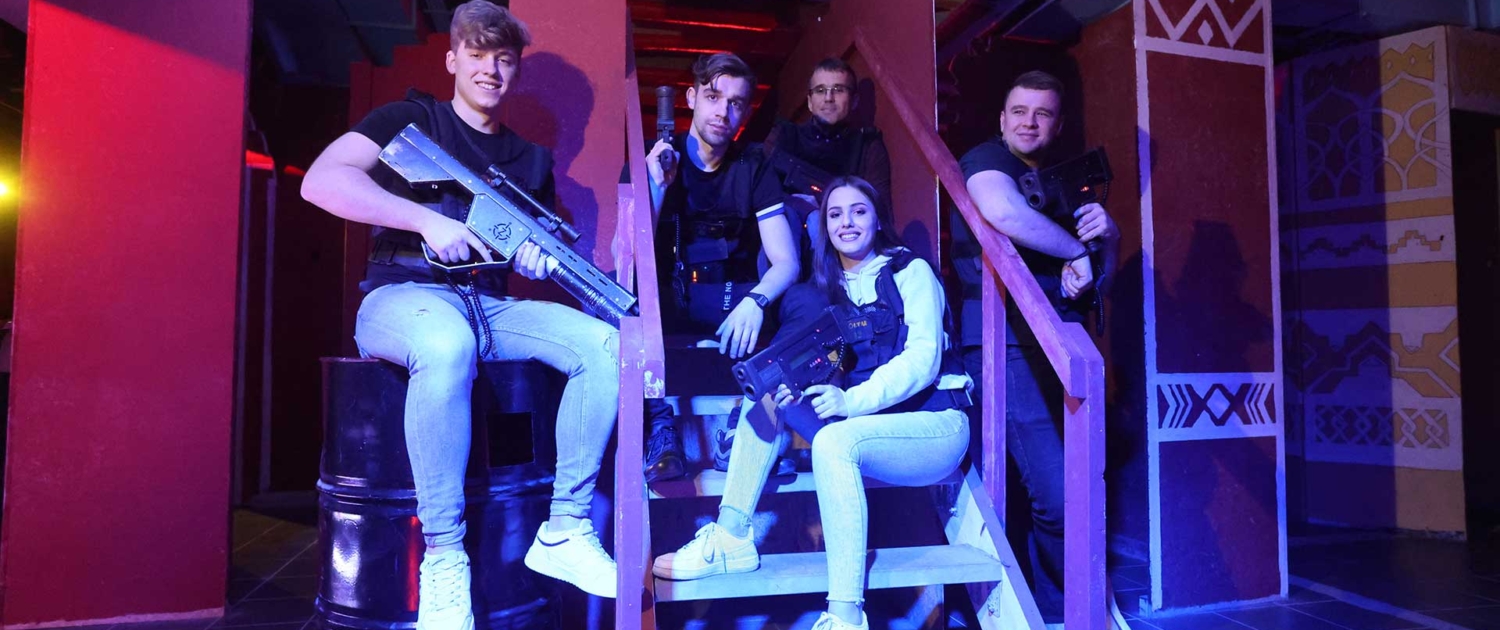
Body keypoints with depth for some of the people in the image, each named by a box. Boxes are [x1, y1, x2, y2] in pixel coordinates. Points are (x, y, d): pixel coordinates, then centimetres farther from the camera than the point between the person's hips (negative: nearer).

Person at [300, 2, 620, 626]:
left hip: (491, 304, 5)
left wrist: (539, 258, -5)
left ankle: (563, 529, -15)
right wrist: (429, 220, -19)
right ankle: (443, 556, -29)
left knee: (606, 346, -19)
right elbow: (321, 181, -11)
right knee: (447, 346, -41)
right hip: (403, 296, -5)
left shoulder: (531, 159, 19)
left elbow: (547, 243, 20)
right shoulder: (411, 119, 5)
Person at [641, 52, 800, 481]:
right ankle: (660, 429, -24)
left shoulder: (753, 171, 3)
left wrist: (754, 301, -28)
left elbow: (786, 263, -7)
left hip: (733, 305, 1)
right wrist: (656, 188, -23)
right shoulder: (653, 162, 1)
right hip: (667, 305, 0)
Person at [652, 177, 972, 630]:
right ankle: (731, 538, -16)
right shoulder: (830, 287, 14)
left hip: (935, 424, -6)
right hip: (869, 423, 6)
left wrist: (853, 400, -30)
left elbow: (923, 357, -15)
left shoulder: (911, 271, -3)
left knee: (833, 439, -34)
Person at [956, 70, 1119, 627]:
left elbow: (1105, 270, 24)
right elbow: (1003, 210, -24)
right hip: (1008, 343, -8)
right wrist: (1075, 249, -12)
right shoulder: (986, 159, 1)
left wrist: (1109, 235, 1)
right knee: (1056, 493, -12)